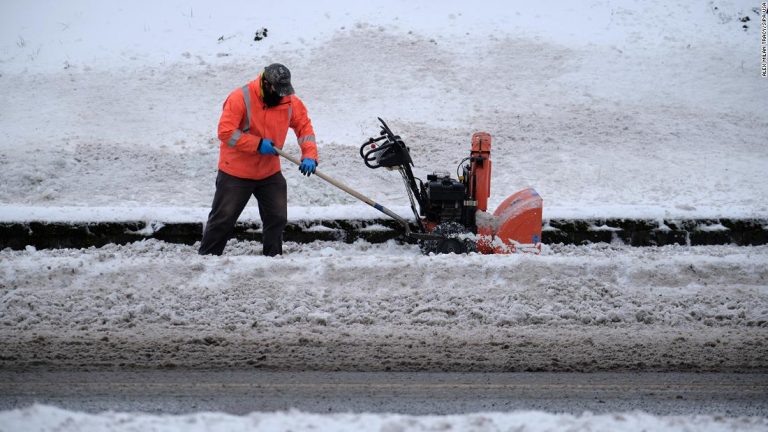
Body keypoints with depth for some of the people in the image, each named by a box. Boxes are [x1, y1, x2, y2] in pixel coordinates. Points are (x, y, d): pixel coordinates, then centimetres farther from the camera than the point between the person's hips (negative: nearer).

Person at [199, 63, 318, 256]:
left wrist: (309, 155, -13)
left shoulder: (291, 102, -5)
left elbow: (304, 126, 3)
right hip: (236, 173, -4)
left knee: (277, 218, 7)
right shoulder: (240, 98, -21)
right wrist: (258, 144, -25)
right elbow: (225, 132, -23)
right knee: (223, 219, 1)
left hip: (270, 173, 4)